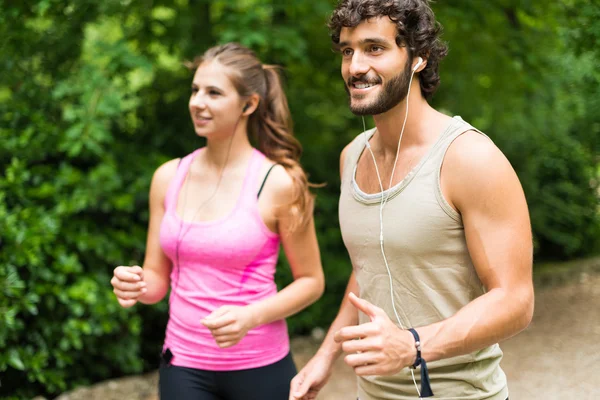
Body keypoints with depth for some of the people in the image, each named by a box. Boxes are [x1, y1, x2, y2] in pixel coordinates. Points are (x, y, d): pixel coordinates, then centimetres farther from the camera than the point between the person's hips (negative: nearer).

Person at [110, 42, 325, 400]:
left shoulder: (278, 182, -11)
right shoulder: (168, 177, 1)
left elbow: (311, 281, -4)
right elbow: (157, 279, 8)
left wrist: (251, 317, -19)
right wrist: (135, 286, -14)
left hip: (259, 368, -3)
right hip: (183, 368, 3)